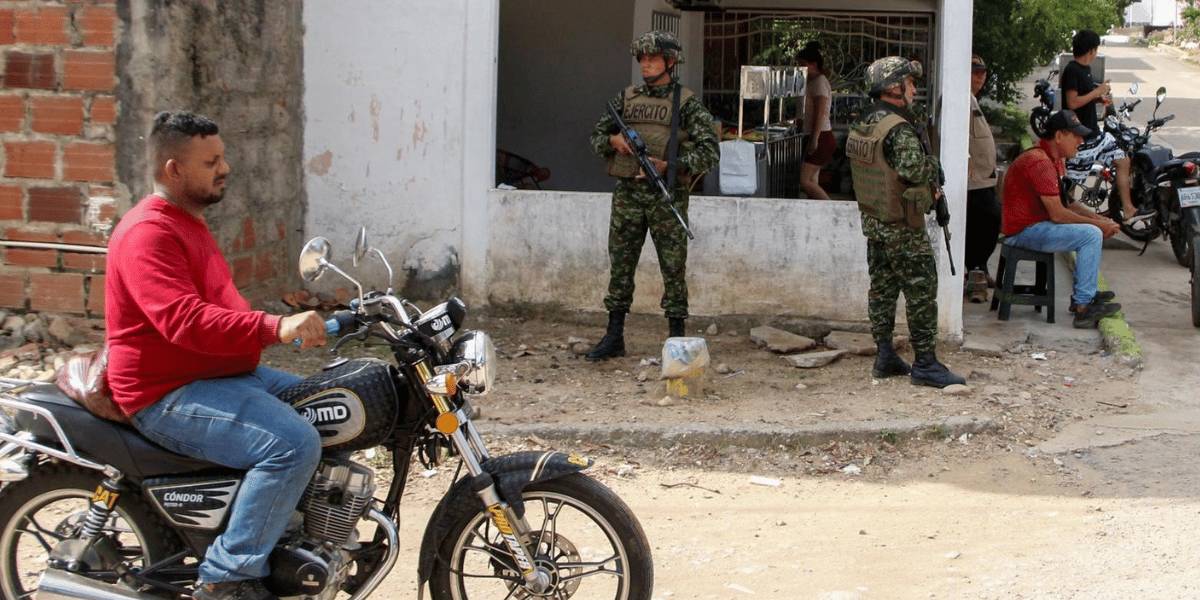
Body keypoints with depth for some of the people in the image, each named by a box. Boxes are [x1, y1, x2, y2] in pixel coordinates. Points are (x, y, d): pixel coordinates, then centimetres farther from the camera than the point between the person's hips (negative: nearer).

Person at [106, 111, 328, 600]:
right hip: (170, 396, -11)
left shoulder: (189, 223, 19)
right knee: (294, 444, -27)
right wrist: (274, 328, -40)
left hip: (219, 375, 11)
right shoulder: (149, 233, -17)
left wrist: (291, 327, 18)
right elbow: (183, 320, -31)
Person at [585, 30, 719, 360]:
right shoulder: (626, 98, 11)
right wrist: (614, 140, -7)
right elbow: (597, 137, 16)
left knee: (673, 267, 0)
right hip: (628, 193, 4)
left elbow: (708, 151, -7)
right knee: (620, 265, 6)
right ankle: (614, 337, 13)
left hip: (667, 195, -4)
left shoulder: (686, 103, -1)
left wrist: (669, 166, -17)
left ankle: (676, 338, 8)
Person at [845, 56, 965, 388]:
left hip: (872, 220, 9)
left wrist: (924, 190, 12)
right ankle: (925, 364, -1)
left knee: (882, 288, 13)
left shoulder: (860, 125, 8)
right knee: (921, 291, -3)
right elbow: (914, 170, -32)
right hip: (902, 227, -9)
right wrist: (933, 164, -9)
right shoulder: (898, 129, -20)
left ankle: (885, 356, 18)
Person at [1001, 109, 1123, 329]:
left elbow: (1066, 203, 14)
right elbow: (1058, 214, -24)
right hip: (1024, 232, -11)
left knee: (1096, 228, 18)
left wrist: (1100, 219, 1)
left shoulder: (1056, 159, 12)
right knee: (1091, 234, -20)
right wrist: (1098, 224, -14)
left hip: (1036, 224, 11)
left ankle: (1083, 293, 18)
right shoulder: (1040, 163, -23)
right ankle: (1083, 308, -18)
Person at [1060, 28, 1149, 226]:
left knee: (1123, 161, 10)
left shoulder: (1085, 69, 12)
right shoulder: (1072, 70, -18)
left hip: (1095, 130, 10)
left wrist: (1100, 99, 5)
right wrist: (1097, 92, -17)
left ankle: (1128, 210, 13)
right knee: (1073, 181, -3)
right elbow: (1072, 102, -24)